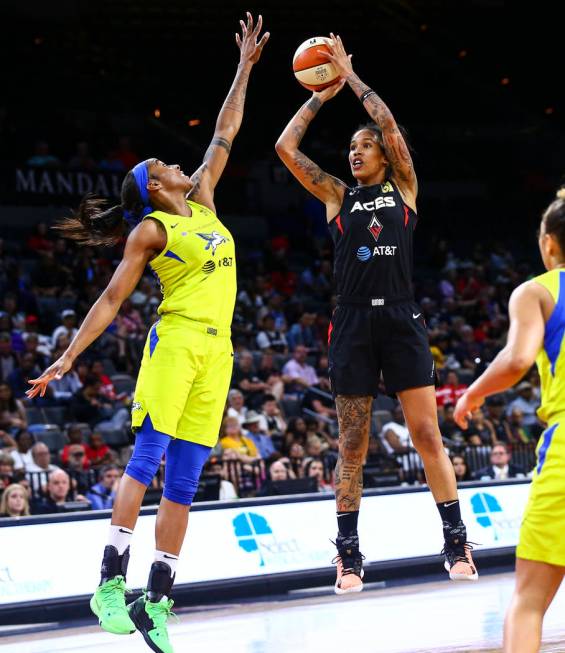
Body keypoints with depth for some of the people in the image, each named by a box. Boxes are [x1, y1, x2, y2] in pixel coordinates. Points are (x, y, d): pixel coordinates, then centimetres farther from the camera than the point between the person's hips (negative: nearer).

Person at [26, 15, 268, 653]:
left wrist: (245, 68, 26)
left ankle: (156, 602, 0)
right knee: (146, 459, -14)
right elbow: (111, 300, -1)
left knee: (183, 481, 2)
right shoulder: (151, 230, 1)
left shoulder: (203, 202, 19)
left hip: (216, 350, 6)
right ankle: (111, 582, -16)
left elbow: (224, 135, 26)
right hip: (176, 340, -6)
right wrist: (66, 358, -6)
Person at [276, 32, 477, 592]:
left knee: (427, 434, -4)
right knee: (352, 443, 3)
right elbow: (286, 148, 5)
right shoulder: (337, 196, 12)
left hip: (401, 319, -2)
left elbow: (390, 126, -5)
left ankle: (456, 542, 2)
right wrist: (320, 98, 10)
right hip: (353, 322, 2)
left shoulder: (403, 188, 9)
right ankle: (348, 552, 10)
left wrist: (351, 77, 0)